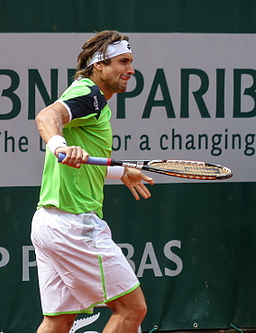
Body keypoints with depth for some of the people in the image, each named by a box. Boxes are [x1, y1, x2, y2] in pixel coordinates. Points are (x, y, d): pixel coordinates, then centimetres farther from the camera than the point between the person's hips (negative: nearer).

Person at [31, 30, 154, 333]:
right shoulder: (90, 95, -10)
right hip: (75, 224, -10)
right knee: (132, 308, -4)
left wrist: (121, 173, 47)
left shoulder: (87, 96, 21)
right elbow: (47, 116, -31)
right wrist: (60, 145, -52)